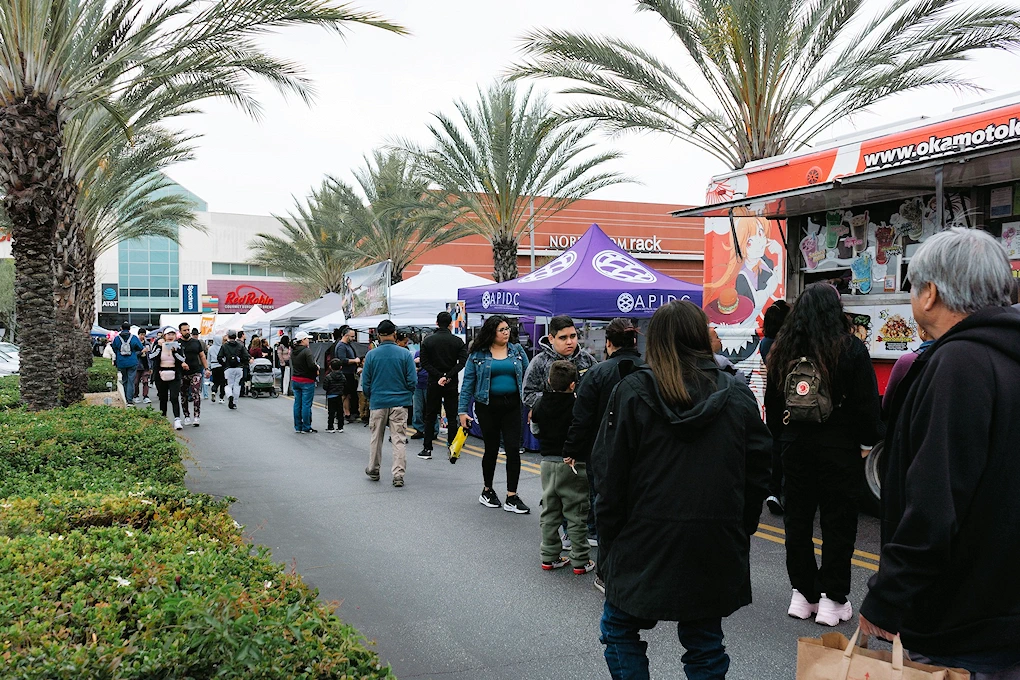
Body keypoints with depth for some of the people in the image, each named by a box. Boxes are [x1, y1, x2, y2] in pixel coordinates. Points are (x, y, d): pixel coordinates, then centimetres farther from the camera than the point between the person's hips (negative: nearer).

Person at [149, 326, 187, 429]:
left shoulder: (178, 345, 3)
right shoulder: (158, 344, 3)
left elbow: (182, 360, -6)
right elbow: (151, 357, -10)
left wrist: (175, 351, -18)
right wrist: (158, 346, -17)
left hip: (174, 375, -1)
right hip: (161, 375, 1)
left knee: (174, 398, -12)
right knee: (163, 398, 12)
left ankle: (177, 420, -18)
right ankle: (163, 418, 27)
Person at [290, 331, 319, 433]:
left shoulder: (293, 352, 8)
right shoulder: (307, 351, -17)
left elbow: (293, 365, 14)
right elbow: (312, 365, -26)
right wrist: (317, 368, -4)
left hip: (295, 380, 8)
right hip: (307, 381, -8)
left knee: (297, 404, 12)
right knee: (306, 404, -1)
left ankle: (298, 427, 18)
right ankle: (306, 428, 4)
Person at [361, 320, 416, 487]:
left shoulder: (371, 355, -4)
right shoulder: (405, 354, -7)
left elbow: (365, 382, 1)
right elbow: (412, 381, -5)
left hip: (378, 402, 1)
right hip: (400, 403, -1)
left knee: (376, 438, 16)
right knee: (399, 440, 2)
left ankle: (373, 471, 29)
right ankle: (398, 475, -2)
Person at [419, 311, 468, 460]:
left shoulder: (428, 341, -1)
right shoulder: (458, 341, -1)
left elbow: (424, 363, -8)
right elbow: (462, 361, -10)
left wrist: (439, 376, -11)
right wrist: (448, 376, -14)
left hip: (434, 384, 0)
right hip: (452, 384, 0)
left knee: (430, 416, 8)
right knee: (452, 416, 7)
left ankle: (427, 448, 7)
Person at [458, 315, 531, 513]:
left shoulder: (517, 351, 7)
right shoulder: (478, 355, 0)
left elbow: (527, 377, 9)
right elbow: (468, 383, 1)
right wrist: (462, 410, -3)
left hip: (512, 405, 2)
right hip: (488, 406, -2)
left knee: (513, 449, -6)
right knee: (491, 449, 8)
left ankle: (511, 497, -1)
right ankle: (487, 491, 28)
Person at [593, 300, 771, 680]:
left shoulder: (632, 392, -7)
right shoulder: (738, 396, 0)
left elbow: (608, 476, -7)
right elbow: (756, 476, 3)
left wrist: (607, 541, 3)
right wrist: (740, 534, 13)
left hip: (645, 545, -2)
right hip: (715, 547, 3)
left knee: (620, 631, 17)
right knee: (704, 643, 15)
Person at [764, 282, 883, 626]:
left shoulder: (782, 351, 3)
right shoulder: (851, 349, -10)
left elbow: (772, 403, 10)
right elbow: (866, 402, -8)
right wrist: (867, 441, 3)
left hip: (795, 446, 4)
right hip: (839, 449, -3)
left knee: (798, 519, 12)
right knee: (838, 521, 4)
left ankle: (802, 594, 18)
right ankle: (832, 599, 8)